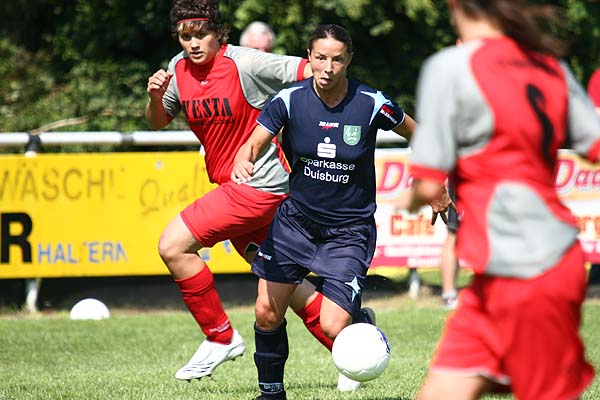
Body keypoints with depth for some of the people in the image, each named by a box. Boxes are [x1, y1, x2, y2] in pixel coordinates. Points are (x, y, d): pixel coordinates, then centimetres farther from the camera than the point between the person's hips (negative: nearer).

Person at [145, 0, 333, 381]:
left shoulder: (245, 64, -16)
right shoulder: (179, 70, 4)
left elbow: (308, 70, -16)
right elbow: (158, 122, 16)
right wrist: (155, 97, -6)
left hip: (259, 185, -8)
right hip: (231, 184, 8)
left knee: (173, 245, -14)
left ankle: (220, 337, -1)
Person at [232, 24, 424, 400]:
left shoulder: (371, 104, -15)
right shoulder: (290, 99, -12)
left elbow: (416, 133, 3)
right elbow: (253, 145, -14)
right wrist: (242, 164, -38)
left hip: (350, 229, -3)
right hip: (297, 218, 3)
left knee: (334, 327, -15)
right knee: (268, 312, 2)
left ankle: (360, 320, 22)